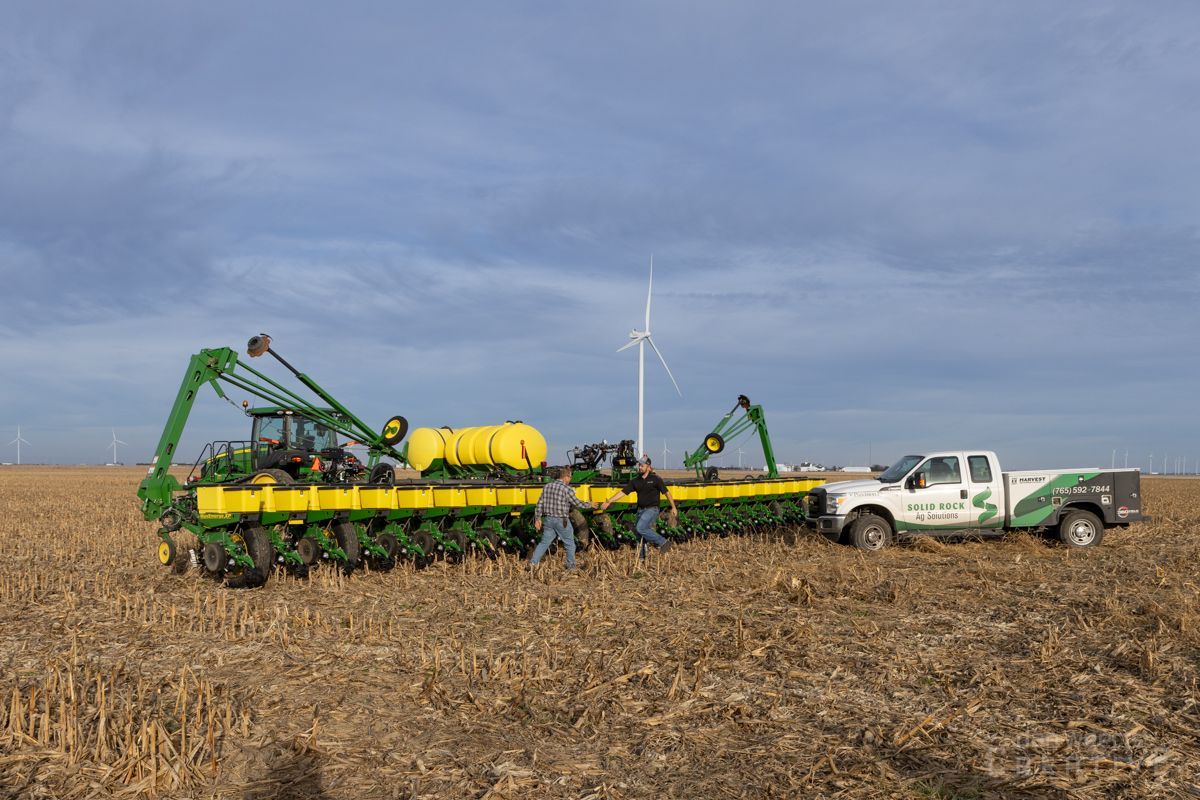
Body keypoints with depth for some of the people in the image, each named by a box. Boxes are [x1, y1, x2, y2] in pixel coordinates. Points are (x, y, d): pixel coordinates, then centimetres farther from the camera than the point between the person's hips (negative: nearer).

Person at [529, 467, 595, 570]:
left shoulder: (547, 486, 6)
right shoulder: (567, 489, -13)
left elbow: (540, 503, 7)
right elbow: (577, 503, -8)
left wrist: (538, 518, 12)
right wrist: (589, 505, 8)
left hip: (548, 519, 6)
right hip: (562, 521, -5)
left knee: (544, 542, 12)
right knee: (569, 544, 11)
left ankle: (533, 562, 3)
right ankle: (571, 566, 19)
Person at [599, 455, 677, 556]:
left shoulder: (655, 479, -7)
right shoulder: (636, 481, 6)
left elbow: (666, 492, -1)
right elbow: (623, 492, 3)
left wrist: (673, 507, 0)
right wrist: (609, 501, -4)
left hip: (652, 509, -6)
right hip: (641, 510, 6)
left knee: (641, 528, -24)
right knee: (640, 536, 8)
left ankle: (662, 542, -9)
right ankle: (642, 558, 20)